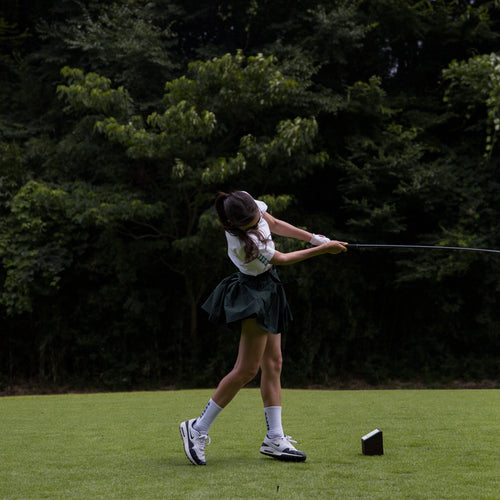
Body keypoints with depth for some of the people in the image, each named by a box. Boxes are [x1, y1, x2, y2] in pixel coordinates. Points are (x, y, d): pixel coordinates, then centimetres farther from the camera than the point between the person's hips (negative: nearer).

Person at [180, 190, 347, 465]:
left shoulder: (249, 203, -10)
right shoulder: (242, 243, -32)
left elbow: (275, 224, 12)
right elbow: (282, 259, -17)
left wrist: (314, 237, 6)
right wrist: (323, 249, -9)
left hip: (267, 291, 9)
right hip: (253, 294, -9)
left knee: (273, 364, 8)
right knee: (247, 368, -10)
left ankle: (274, 438, 11)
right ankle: (198, 428, -1)